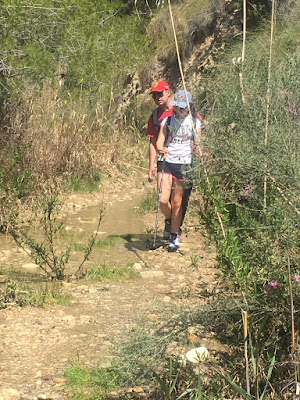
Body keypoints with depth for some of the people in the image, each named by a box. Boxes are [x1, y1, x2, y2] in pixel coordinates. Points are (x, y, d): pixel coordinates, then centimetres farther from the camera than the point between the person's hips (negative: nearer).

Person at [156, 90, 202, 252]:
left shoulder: (195, 122, 4)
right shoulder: (167, 120, 6)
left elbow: (198, 145, 7)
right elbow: (159, 141, 0)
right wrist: (160, 149, -24)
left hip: (184, 165, -1)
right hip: (167, 163, 1)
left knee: (177, 202, 1)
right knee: (163, 200, -11)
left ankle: (174, 237, 14)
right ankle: (170, 222, 21)